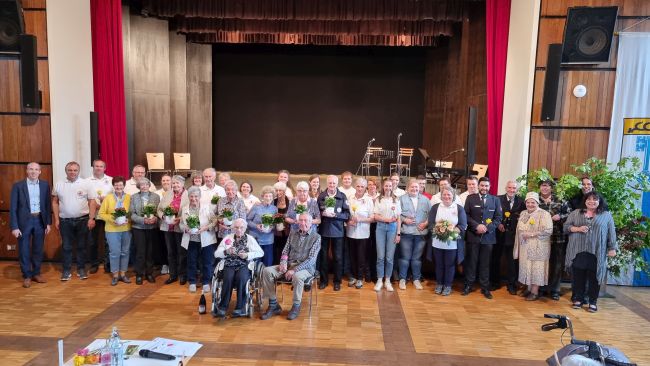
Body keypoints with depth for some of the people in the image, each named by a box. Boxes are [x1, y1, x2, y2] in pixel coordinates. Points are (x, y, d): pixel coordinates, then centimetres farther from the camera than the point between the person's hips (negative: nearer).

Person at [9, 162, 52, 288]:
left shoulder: (45, 185, 3)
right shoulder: (18, 185, -4)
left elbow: (48, 205, 6)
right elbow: (13, 207, -5)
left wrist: (48, 223, 3)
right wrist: (14, 226, -10)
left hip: (40, 220, 2)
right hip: (24, 221, -2)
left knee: (38, 249, 12)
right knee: (24, 250, 6)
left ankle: (36, 273, 26)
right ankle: (27, 276, 19)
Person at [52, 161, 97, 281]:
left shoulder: (85, 184, -3)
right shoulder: (59, 185, 3)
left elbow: (92, 201, -4)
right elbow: (55, 202, 7)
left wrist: (91, 218, -10)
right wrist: (56, 219, 2)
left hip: (83, 220, -1)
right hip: (65, 221, 1)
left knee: (81, 246, 8)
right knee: (66, 247, 8)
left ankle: (81, 269, 19)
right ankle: (67, 270, 17)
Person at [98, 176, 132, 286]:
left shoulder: (129, 197, 1)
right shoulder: (108, 198, 0)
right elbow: (101, 213, 0)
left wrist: (128, 219, -15)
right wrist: (112, 219, -14)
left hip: (126, 229, 2)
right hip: (112, 230, -2)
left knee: (125, 252, 9)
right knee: (114, 252, 0)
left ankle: (123, 274, 22)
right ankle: (115, 275, 14)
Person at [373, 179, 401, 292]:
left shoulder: (396, 200, 5)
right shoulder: (378, 200, 5)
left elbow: (398, 218, 4)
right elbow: (376, 216, 2)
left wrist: (398, 233, -1)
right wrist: (387, 219, -14)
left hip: (392, 228, 0)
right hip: (381, 227, 0)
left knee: (389, 256, 2)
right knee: (380, 256, 1)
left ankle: (387, 280, 14)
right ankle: (379, 280, 11)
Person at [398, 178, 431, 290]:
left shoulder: (425, 200, 9)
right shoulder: (402, 199, 2)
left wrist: (426, 223, -8)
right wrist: (404, 220, -16)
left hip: (421, 233, 2)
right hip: (406, 232, -2)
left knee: (417, 258, 11)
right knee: (405, 257, 4)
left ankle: (416, 279, 22)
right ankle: (402, 279, 16)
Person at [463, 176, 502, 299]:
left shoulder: (495, 200, 7)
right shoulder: (470, 198, 4)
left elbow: (498, 217, 3)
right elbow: (466, 215, -2)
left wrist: (487, 228, -11)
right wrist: (477, 226, -15)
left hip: (488, 236, 1)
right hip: (473, 235, -1)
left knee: (485, 263, 6)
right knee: (471, 261, 5)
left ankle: (485, 287, 16)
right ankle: (468, 285, 16)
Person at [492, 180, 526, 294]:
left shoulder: (521, 201, 1)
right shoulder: (498, 199, -3)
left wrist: (520, 220, -14)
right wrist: (498, 224, -16)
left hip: (513, 235, 0)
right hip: (499, 233, 0)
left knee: (512, 260, 8)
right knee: (496, 258, 10)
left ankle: (511, 285, 21)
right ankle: (495, 282, 25)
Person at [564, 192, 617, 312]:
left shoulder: (606, 215, 7)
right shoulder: (575, 213, 10)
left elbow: (611, 233, 4)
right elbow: (566, 227, 6)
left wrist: (612, 248, -2)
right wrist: (577, 228, -11)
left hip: (597, 252, -1)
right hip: (578, 251, 1)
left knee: (594, 277, 3)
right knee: (578, 276, 7)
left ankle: (593, 301, 15)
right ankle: (578, 299, 19)